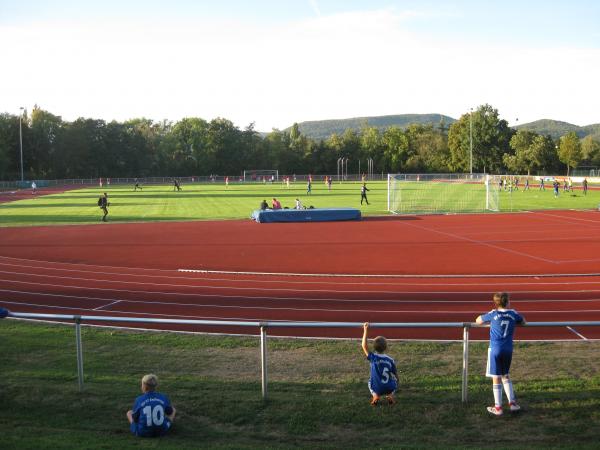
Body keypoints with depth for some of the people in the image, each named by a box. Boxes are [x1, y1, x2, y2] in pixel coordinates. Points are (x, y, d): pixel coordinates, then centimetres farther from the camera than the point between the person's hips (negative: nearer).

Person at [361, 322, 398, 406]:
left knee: (370, 380, 32)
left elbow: (364, 346, -9)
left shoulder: (373, 358, -11)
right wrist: (396, 381, 28)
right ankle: (390, 395, 11)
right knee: (394, 379, 32)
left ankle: (375, 395, 8)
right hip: (389, 388, 1)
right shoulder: (390, 360, -4)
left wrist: (365, 331, -10)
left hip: (377, 389, -1)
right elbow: (396, 375, 5)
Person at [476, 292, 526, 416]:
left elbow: (478, 321, 6)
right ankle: (512, 403, 18)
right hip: (508, 350, 3)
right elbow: (523, 322, 22)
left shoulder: (493, 314, -6)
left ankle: (498, 408, 7)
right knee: (505, 376, 20)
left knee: (496, 378, 3)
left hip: (495, 349, -3)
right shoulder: (513, 313, 2)